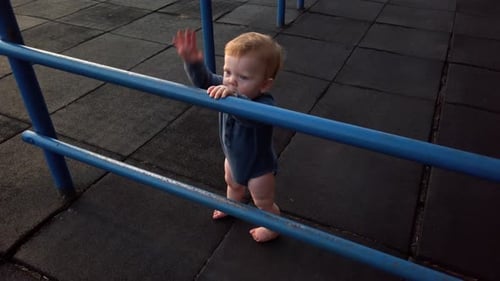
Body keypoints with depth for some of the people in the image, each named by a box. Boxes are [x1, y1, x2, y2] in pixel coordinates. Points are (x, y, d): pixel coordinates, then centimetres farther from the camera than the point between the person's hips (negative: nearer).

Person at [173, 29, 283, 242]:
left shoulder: (265, 105, -44)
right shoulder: (226, 88, -22)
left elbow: (251, 114, -64)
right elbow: (204, 81, -25)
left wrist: (233, 97, -81)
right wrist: (192, 62, -45)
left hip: (258, 167, -7)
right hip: (233, 157, 7)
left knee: (263, 203, 19)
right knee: (232, 184, 37)